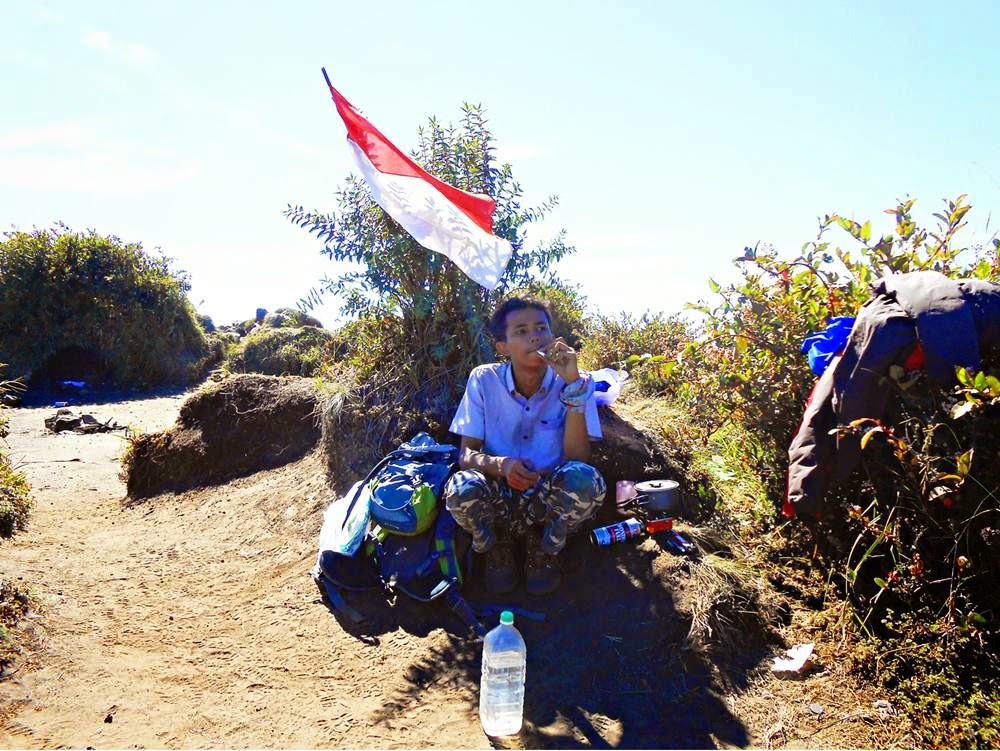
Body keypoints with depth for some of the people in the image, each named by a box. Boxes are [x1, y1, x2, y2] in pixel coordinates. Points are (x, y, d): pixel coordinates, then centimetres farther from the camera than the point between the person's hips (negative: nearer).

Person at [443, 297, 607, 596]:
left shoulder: (577, 383, -9)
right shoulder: (484, 380, -8)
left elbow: (577, 458, -19)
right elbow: (466, 454, -7)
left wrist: (573, 386, -28)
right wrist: (500, 465, -31)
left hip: (549, 503, 0)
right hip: (499, 501, 0)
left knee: (586, 479, -33)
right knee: (461, 487, -33)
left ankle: (542, 549, 1)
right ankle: (498, 548, 4)